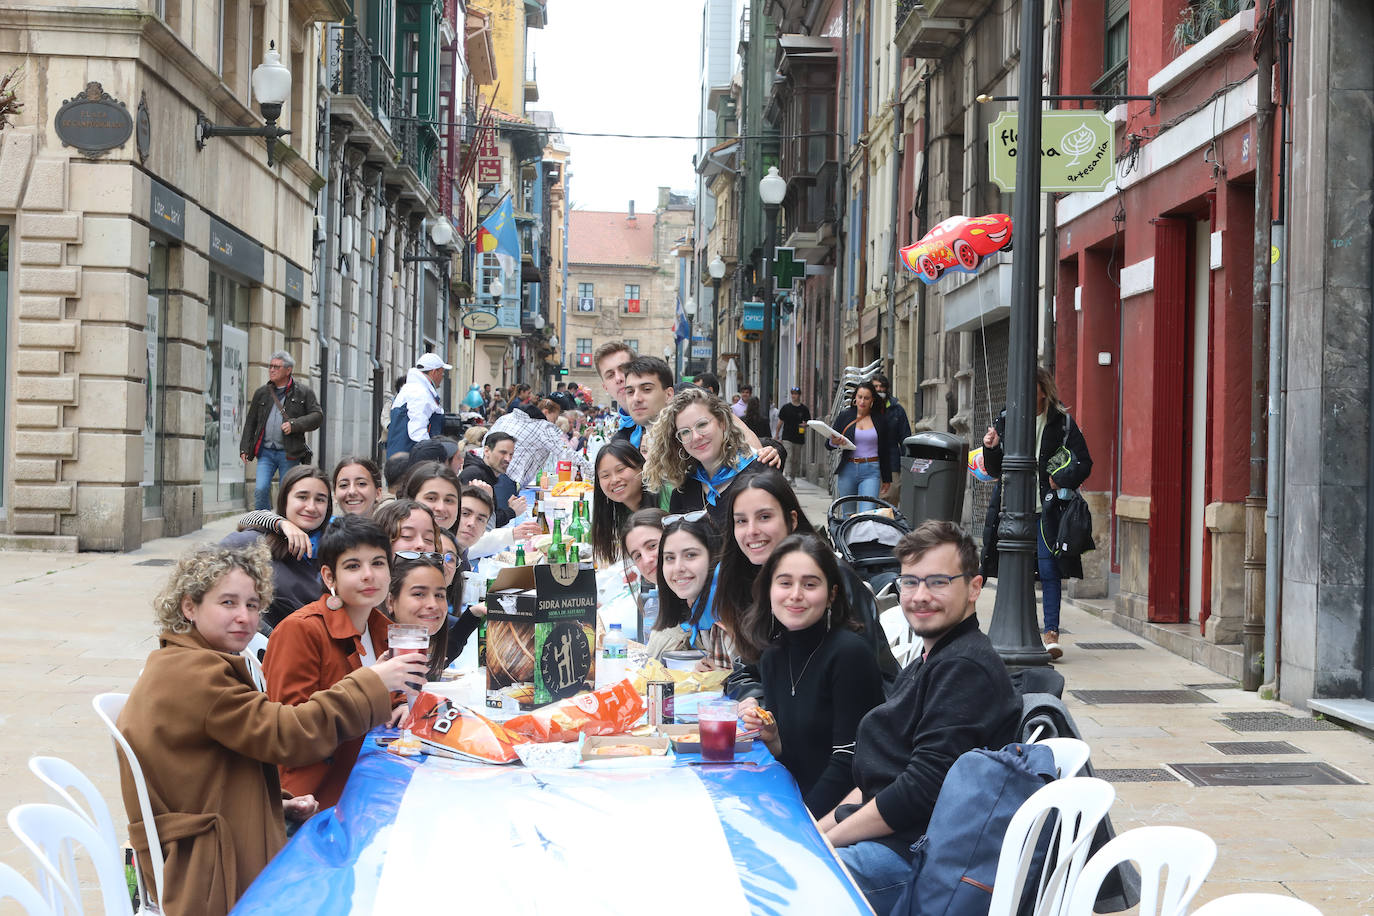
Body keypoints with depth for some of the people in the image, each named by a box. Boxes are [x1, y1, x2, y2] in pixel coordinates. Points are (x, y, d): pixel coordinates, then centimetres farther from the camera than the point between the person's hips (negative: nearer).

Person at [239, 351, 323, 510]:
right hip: (265, 452, 2)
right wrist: (244, 448, 8)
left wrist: (294, 425, -15)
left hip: (289, 454, -2)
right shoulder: (261, 393, 12)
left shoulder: (303, 392, 3)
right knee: (260, 489, -13)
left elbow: (318, 416, -2)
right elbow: (250, 422, 16)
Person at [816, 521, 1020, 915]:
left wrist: (824, 838, -13)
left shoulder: (966, 667, -16)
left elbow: (922, 790, -21)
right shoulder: (926, 665, 18)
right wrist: (818, 828, 7)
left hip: (916, 851, -10)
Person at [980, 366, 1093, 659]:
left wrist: (1062, 481, -16)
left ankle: (1050, 632, 1)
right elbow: (995, 470, 13)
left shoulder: (1061, 423, 0)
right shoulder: (1005, 420, 9)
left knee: (1049, 569, -6)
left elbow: (1084, 464, 1)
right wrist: (991, 448, -6)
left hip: (1046, 509, -3)